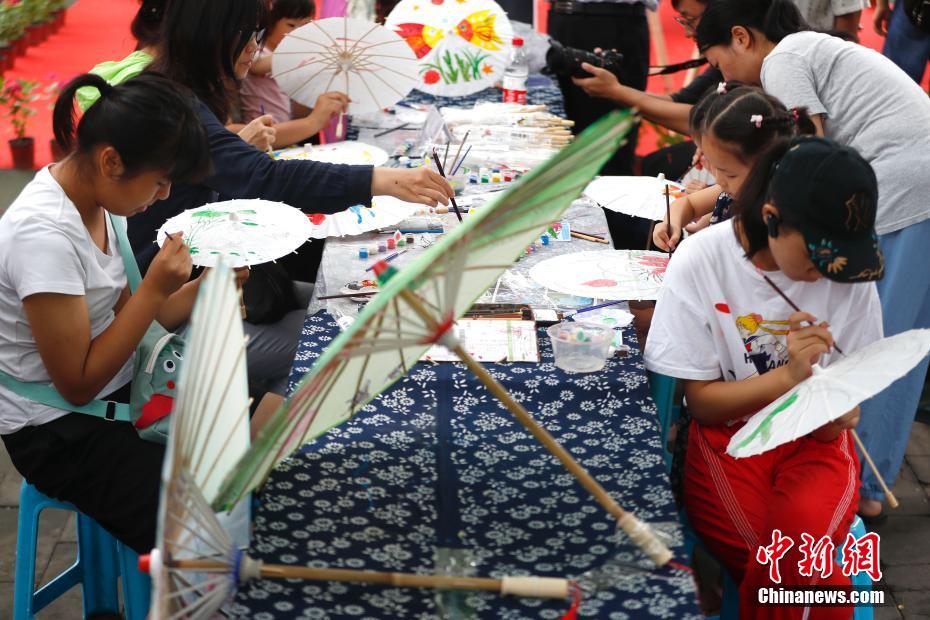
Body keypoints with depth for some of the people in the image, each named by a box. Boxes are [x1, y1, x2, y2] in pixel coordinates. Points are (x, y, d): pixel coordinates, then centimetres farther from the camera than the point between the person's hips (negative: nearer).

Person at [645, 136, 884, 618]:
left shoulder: (848, 268, -8)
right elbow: (701, 400, -7)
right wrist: (788, 375, -23)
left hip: (814, 438, 2)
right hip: (727, 437, -1)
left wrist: (838, 413, -21)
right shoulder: (701, 261, -14)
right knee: (803, 569, -27)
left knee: (798, 555, -30)